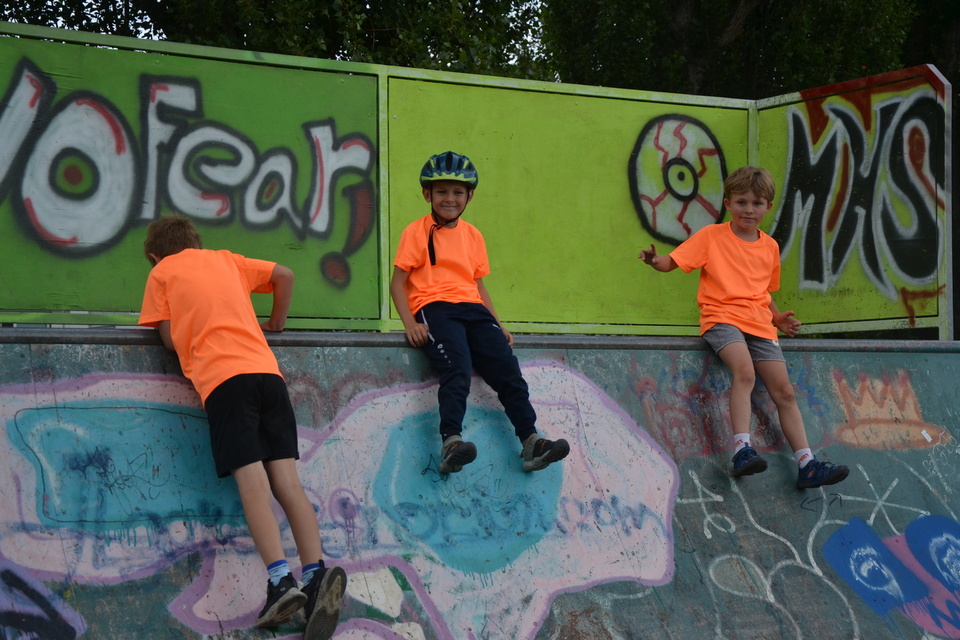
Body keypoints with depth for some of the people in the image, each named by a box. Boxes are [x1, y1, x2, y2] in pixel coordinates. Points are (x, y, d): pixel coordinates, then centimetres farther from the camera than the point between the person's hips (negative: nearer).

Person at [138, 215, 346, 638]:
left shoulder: (161, 273, 17)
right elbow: (284, 275, 27)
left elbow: (169, 338, 11)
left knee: (251, 479, -14)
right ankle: (315, 573, -19)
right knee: (285, 479, -3)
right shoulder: (227, 260, 27)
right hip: (267, 369, 4)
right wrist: (276, 323, 37)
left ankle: (281, 579, -29)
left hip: (221, 378, -4)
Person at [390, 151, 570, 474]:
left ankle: (531, 441, -16)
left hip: (472, 309, 5)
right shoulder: (417, 232, 5)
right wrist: (410, 323, -14)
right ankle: (451, 443, -38)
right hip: (433, 307, -5)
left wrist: (497, 325, 14)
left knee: (506, 364, -13)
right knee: (457, 366, -29)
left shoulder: (473, 235, 21)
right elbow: (398, 281, 1)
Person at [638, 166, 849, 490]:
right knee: (745, 372, -32)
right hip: (722, 317, -5)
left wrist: (777, 317, 9)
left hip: (760, 326, 5)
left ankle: (806, 466, 0)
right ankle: (742, 449, -35)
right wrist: (655, 260, -23)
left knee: (784, 392, -2)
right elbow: (672, 261, -1)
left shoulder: (770, 247, 18)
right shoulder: (712, 236, 4)